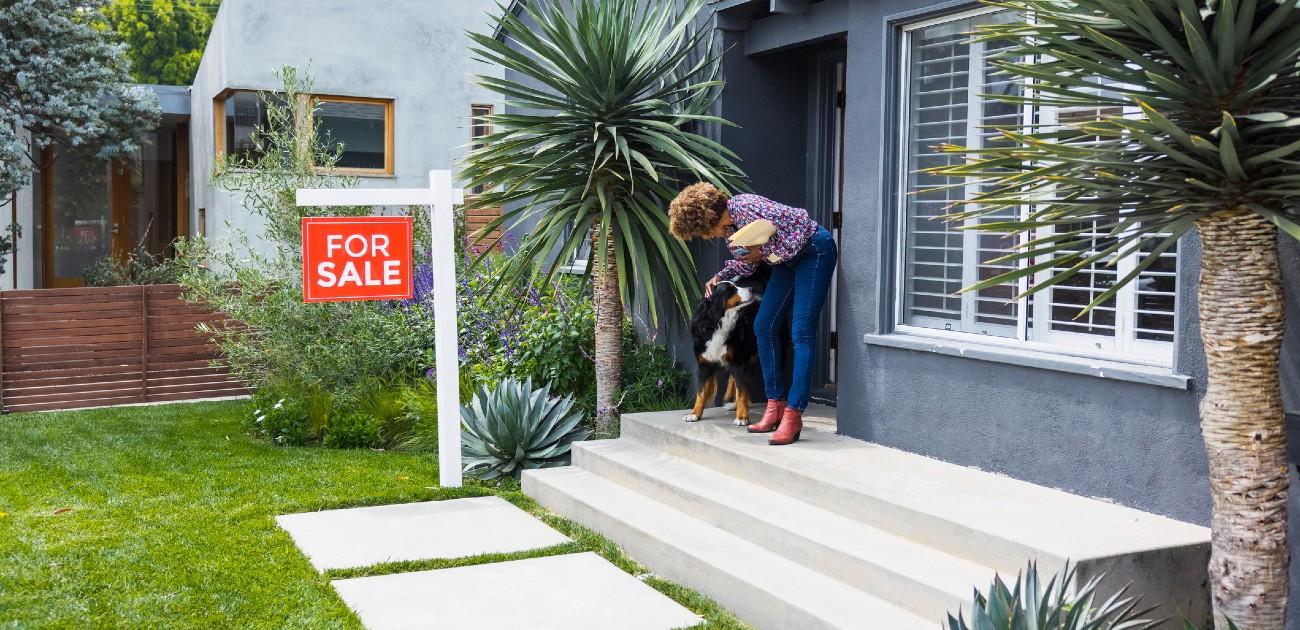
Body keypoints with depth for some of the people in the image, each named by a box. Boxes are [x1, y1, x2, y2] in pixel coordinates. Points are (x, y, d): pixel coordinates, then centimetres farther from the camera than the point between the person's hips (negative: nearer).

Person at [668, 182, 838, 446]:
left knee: (801, 333, -14)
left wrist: (766, 252, -23)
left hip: (813, 251, -10)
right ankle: (776, 405, 11)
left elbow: (800, 222, -27)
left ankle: (793, 414, -16)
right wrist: (720, 277, -2)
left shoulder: (745, 207, -26)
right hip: (787, 259, 10)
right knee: (764, 327, 6)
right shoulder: (728, 227, 2)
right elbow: (745, 264, 15)